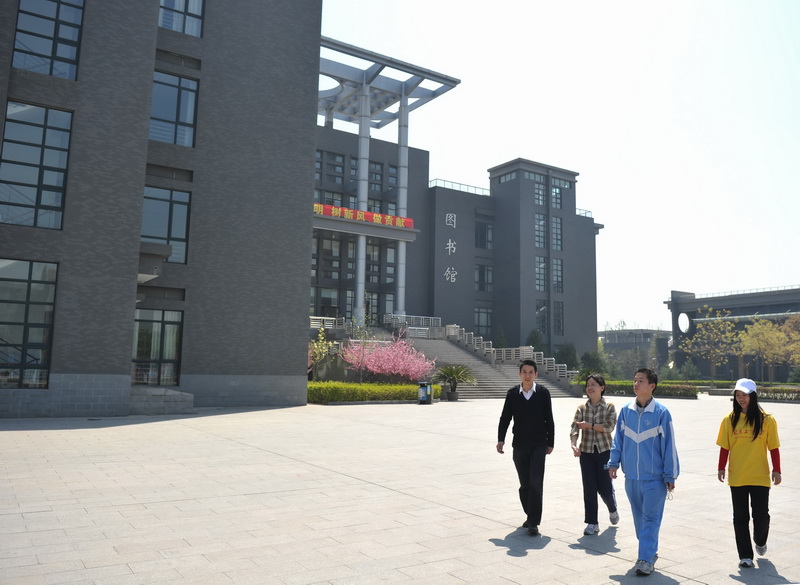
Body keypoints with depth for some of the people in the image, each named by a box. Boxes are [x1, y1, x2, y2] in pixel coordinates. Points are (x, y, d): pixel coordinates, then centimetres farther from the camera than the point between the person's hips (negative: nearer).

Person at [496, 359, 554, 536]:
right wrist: (501, 439, -6)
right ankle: (530, 515, 27)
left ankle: (533, 522, -4)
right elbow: (505, 418, 4)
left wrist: (550, 443, 3)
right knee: (524, 484, 9)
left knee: (535, 483, -8)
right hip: (519, 445, 2)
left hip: (538, 445, -2)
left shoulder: (543, 393, -2)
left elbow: (549, 420, 2)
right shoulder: (512, 394, 1)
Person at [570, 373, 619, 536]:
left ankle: (612, 509, 35)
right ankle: (592, 523, 10)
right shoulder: (581, 408, 4)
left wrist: (589, 425, -15)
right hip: (586, 452, 2)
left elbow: (609, 426, -14)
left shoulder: (609, 407, 0)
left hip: (604, 451, -2)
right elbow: (574, 428, -6)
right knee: (589, 489, 1)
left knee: (605, 487, 3)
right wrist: (574, 445, -23)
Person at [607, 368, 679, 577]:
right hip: (631, 476, 5)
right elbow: (618, 439, 11)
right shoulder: (626, 411, 2)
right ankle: (650, 551, 31)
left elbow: (669, 445, -7)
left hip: (654, 477, -5)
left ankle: (646, 559, 2)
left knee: (650, 518, -3)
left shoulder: (661, 413, -11)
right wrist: (614, 462, 5)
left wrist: (670, 475, -4)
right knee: (639, 517, 15)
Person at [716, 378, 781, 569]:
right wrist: (721, 468, 0)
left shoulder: (767, 420, -4)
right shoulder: (730, 420, 0)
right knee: (740, 517, 5)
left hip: (760, 476, -1)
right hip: (737, 477, 1)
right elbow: (725, 447, 4)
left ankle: (760, 541, 35)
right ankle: (745, 556, 15)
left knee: (761, 514, 3)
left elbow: (773, 447, 1)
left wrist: (776, 470, -2)